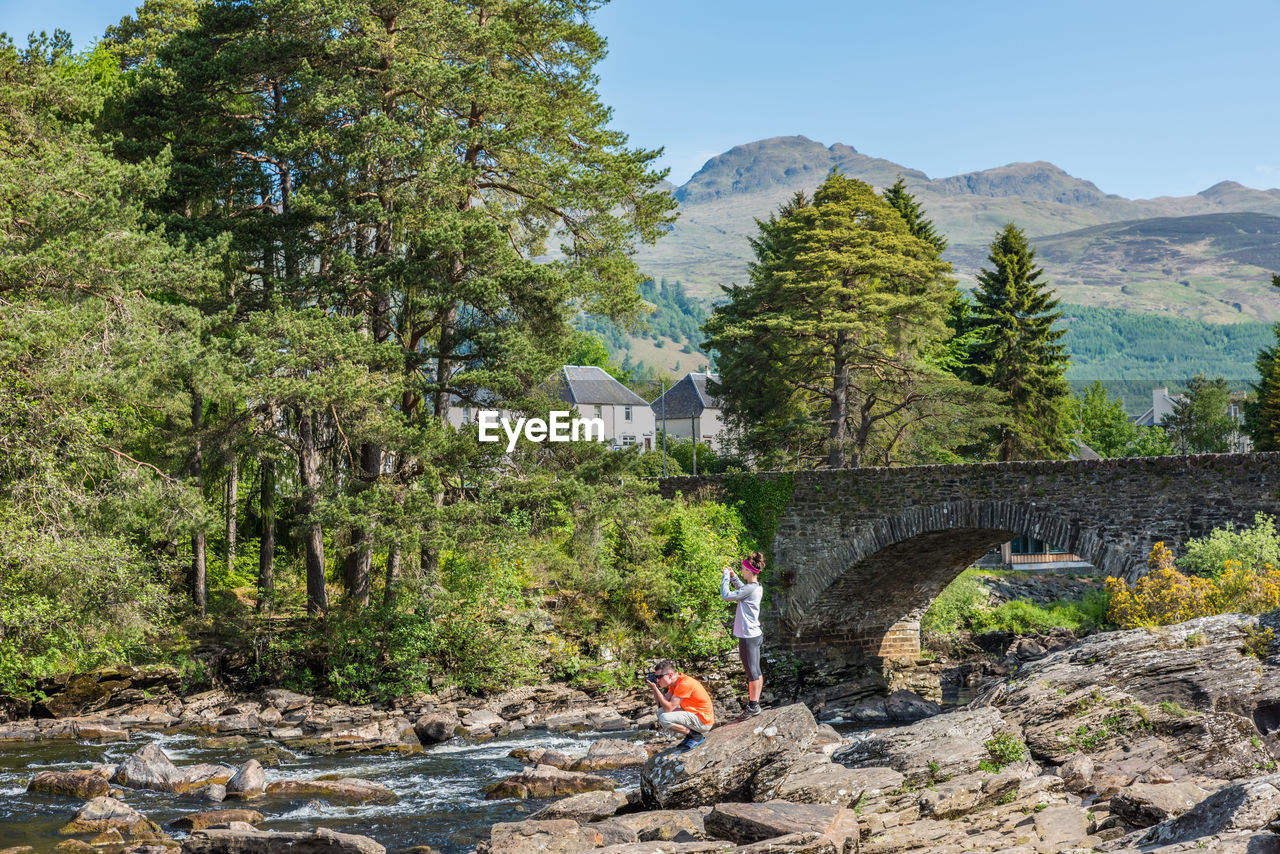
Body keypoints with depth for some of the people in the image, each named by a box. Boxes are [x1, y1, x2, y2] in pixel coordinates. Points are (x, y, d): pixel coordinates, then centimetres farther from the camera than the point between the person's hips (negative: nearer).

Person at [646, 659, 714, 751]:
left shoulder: (685, 684, -23)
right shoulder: (675, 682, 6)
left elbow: (668, 708, -25)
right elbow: (661, 705, 6)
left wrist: (655, 688, -23)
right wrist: (655, 688, -6)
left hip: (703, 721, -10)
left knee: (665, 718, -24)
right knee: (660, 712, 12)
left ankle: (696, 735, -7)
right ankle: (690, 734, 11)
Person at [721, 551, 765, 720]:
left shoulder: (750, 589, -21)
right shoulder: (757, 587, 8)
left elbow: (726, 596, -18)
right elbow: (742, 589, 30)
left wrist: (725, 577, -6)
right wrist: (733, 576, 19)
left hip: (748, 636, -10)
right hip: (755, 634, 10)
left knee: (752, 671, -1)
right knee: (756, 671, 14)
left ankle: (753, 706, 6)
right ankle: (755, 704, 21)